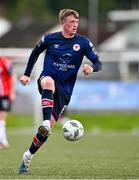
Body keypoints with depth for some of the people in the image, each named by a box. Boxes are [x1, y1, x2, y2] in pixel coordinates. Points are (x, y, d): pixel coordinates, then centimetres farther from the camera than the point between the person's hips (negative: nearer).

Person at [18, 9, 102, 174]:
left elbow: (98, 63, -2)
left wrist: (92, 68, -25)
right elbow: (35, 53, 16)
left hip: (65, 89, 1)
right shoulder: (49, 39, -1)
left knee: (50, 124, -8)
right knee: (49, 81, -40)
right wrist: (27, 74, 15)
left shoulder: (83, 42, -2)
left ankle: (28, 156, 10)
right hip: (46, 80, -1)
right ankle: (45, 124, -49)